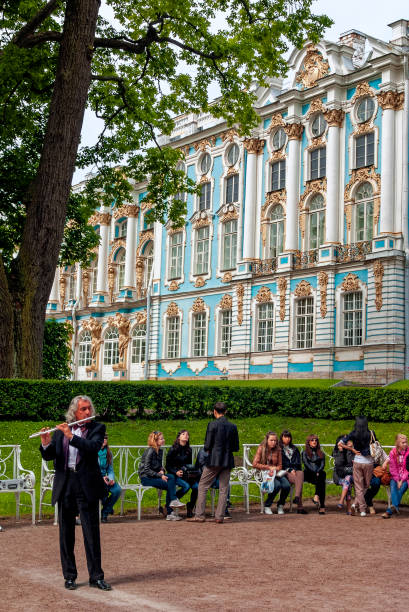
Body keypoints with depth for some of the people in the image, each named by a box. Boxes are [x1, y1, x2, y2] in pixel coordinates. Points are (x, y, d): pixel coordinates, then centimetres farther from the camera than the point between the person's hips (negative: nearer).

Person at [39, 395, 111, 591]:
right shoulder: (61, 430, 9)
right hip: (65, 486, 3)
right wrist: (46, 443, -16)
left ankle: (96, 576, 6)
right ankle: (69, 576, 17)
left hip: (87, 486, -2)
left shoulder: (97, 428, 2)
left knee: (92, 532, 0)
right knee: (66, 533, 8)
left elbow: (93, 447, -17)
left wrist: (71, 436, -22)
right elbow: (48, 456, 5)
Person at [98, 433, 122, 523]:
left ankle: (105, 513, -3)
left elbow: (110, 470, 13)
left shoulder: (108, 453, 11)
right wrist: (101, 478, -20)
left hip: (104, 478, 5)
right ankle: (108, 507, -5)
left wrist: (111, 478, -9)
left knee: (117, 490, -23)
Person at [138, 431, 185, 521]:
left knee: (172, 477, -18)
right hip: (146, 477, -7)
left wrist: (162, 471, -2)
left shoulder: (160, 450, 9)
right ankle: (170, 513, -14)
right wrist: (160, 476, -21)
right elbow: (146, 470, -18)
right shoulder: (150, 451, -16)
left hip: (155, 475, 7)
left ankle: (173, 501, -21)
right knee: (169, 485, -21)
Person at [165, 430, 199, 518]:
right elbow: (168, 466, -1)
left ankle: (190, 507, -3)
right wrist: (176, 472, -18)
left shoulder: (188, 450, 12)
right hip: (175, 474, -4)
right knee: (186, 486, -32)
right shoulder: (173, 449, -2)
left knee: (196, 486, -25)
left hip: (186, 474, 4)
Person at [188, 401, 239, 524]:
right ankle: (220, 516, 6)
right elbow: (236, 447, 8)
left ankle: (199, 515, 4)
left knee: (202, 487, 6)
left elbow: (207, 445, -9)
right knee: (223, 489, 8)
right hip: (228, 461, 4)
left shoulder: (213, 425, -9)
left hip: (214, 460, -4)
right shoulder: (233, 427, 5)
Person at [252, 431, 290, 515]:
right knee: (277, 485, -33)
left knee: (286, 485, -26)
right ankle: (267, 506, -13)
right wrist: (269, 467, -11)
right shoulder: (261, 449, -3)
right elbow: (255, 464, -8)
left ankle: (280, 505, 1)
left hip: (276, 473, 4)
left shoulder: (278, 450, 7)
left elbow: (280, 465, 10)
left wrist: (274, 469, -13)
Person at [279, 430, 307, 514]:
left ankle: (297, 497, -54)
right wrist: (290, 470, -10)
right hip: (285, 472, -3)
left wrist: (294, 469, -4)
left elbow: (298, 462, 15)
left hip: (295, 470, 3)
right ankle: (299, 506, -44)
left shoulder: (294, 449, 25)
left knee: (301, 473, -36)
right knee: (297, 480, -35)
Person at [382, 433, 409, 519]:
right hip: (395, 477, 2)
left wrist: (402, 480, -15)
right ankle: (396, 507, -44)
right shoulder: (393, 453, 1)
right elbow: (392, 468, 1)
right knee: (393, 486, -29)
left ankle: (390, 511, -38)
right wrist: (397, 480, -10)